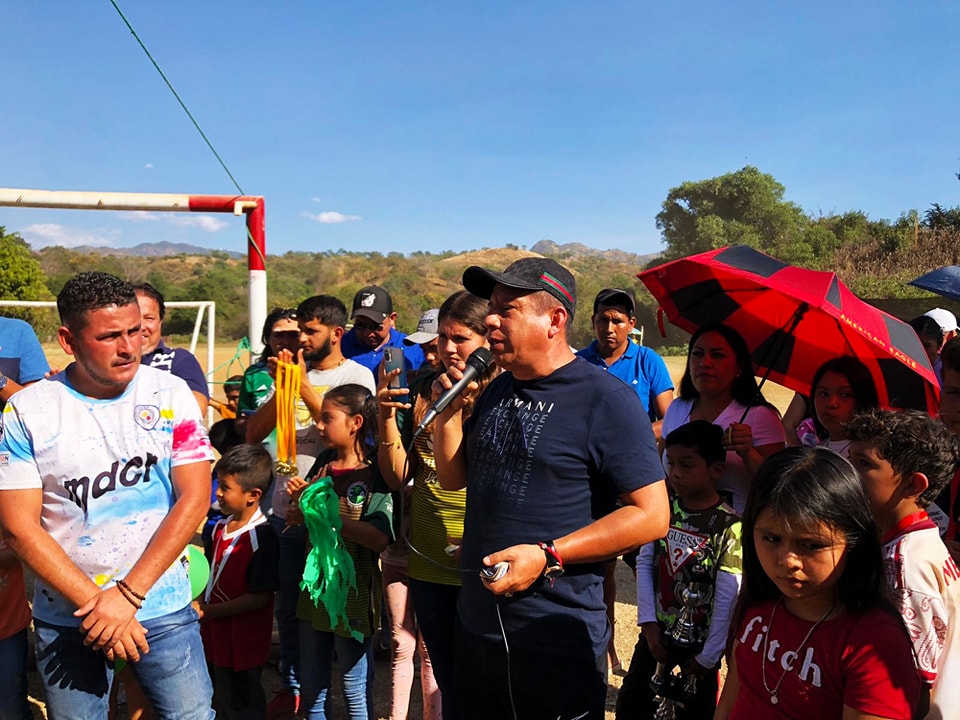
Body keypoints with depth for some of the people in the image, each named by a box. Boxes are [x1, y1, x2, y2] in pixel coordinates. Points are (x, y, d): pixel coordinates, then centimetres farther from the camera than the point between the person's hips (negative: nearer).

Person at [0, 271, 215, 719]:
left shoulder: (171, 394, -6)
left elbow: (194, 498, -9)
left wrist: (127, 596, -14)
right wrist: (93, 603, -14)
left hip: (162, 610, 0)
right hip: (66, 619, 0)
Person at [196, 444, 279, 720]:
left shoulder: (261, 537, -22)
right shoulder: (221, 527, 4)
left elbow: (259, 598, -23)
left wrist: (206, 611, -19)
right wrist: (198, 604, -1)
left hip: (242, 644, -8)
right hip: (216, 638, 8)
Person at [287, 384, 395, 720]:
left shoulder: (376, 472, -14)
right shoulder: (323, 464, 3)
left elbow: (380, 538, -25)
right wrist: (300, 500, -6)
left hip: (353, 592, -6)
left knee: (356, 691, 11)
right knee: (311, 688, 20)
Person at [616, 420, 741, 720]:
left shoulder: (728, 526, -19)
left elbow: (727, 598, -16)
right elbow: (644, 564, -1)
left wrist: (708, 656, -12)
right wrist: (649, 623, -7)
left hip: (699, 641, -4)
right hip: (657, 632, 5)